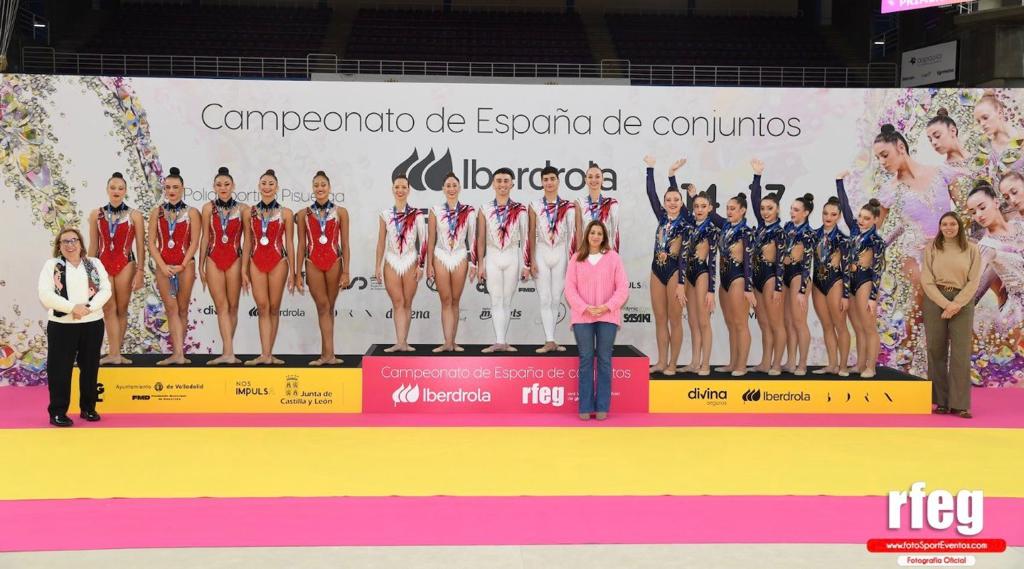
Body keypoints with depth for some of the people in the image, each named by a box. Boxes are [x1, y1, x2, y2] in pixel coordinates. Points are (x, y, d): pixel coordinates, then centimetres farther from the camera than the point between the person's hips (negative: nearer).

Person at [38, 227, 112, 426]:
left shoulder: (94, 263, 8)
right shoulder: (51, 265, 0)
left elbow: (106, 289, 0)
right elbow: (45, 295, -10)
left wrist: (89, 307, -16)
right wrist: (72, 307, -19)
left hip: (93, 323, 3)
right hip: (62, 325, -3)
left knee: (90, 367, 10)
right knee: (60, 369, -1)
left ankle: (88, 408, 23)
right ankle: (57, 412, 5)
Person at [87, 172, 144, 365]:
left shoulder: (134, 215, 0)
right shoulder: (96, 214, 6)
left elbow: (140, 246, 0)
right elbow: (93, 246, 10)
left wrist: (140, 272, -6)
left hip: (125, 265, -1)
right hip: (102, 265, 1)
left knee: (122, 310, 3)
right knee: (108, 309, -4)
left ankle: (114, 352, 8)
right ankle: (115, 354, -6)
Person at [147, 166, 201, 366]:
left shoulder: (191, 213, 2)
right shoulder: (157, 212, 7)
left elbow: (194, 243, -3)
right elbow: (152, 243, 3)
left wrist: (182, 266, -11)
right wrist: (163, 266, -9)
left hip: (185, 265, -2)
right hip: (163, 265, 2)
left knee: (182, 309, 2)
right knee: (171, 308, -3)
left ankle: (178, 352, 6)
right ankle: (178, 353, -8)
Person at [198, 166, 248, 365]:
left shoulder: (243, 209, 1)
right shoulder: (208, 208, 5)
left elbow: (247, 240, 1)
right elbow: (205, 238, 7)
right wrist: (201, 267, 6)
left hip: (234, 260, -1)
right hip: (214, 260, 1)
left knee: (232, 306, 2)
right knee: (221, 306, -5)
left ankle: (227, 351, 10)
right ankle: (229, 353, -11)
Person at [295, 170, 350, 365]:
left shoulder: (340, 212, 4)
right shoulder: (304, 214, 6)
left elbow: (345, 245, 3)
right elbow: (302, 246, 7)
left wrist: (346, 272, -3)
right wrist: (298, 274, 5)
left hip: (334, 262, 0)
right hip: (313, 263, 0)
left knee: (328, 308, 5)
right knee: (323, 307, -5)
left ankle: (326, 353, 8)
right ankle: (329, 354, -8)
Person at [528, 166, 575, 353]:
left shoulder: (568, 206, 2)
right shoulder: (535, 206, 2)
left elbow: (572, 234, 2)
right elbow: (532, 234, 3)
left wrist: (571, 260, -1)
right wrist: (532, 261, -2)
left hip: (560, 253, 0)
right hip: (542, 253, 0)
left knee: (556, 298, 4)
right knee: (545, 299, -4)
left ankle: (550, 339, 11)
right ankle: (550, 341, -5)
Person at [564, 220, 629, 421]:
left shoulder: (613, 257, 4)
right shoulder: (577, 259, 6)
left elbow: (623, 288, 1)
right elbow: (570, 288, 2)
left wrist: (607, 307, -12)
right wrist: (585, 308, -12)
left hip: (607, 316, 0)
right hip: (583, 316, 1)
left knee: (604, 359, 2)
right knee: (586, 359, 2)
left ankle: (602, 407, 6)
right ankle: (585, 407, 6)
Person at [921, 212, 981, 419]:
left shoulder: (972, 250, 5)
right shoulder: (931, 249, 6)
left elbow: (973, 282, 0)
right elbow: (927, 281, -1)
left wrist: (956, 304, -12)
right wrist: (945, 304, -12)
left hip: (962, 302, 0)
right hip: (935, 301, 1)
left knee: (961, 354, -4)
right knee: (936, 352, 1)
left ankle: (960, 404, -3)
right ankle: (941, 402, 6)